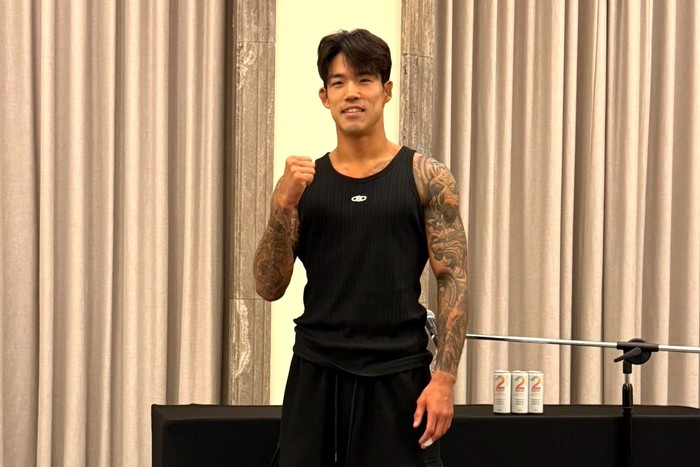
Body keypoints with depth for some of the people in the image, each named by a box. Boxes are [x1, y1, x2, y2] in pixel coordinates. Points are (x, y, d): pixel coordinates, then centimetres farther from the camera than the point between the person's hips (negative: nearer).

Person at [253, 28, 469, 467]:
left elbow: (454, 280, -3)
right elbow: (269, 288, 5)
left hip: (397, 375, -2)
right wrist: (282, 208, -10)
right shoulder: (303, 180, 8)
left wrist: (444, 378, -12)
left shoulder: (425, 176, 1)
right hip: (316, 374, 2)